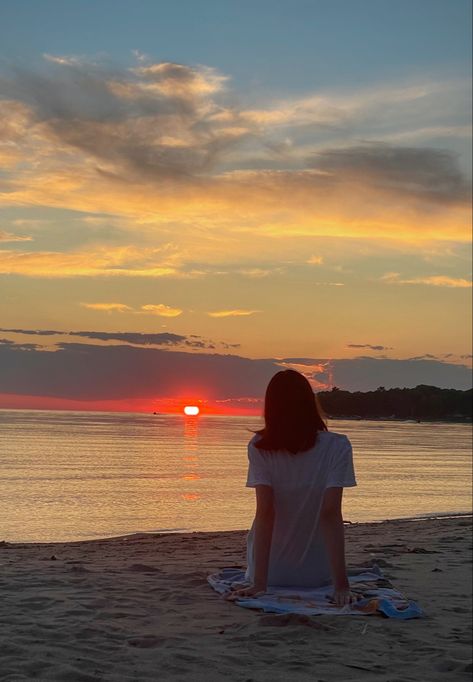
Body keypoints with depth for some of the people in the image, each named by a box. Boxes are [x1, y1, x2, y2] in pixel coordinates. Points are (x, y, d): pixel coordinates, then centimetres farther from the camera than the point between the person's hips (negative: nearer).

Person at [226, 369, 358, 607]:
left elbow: (265, 513, -20)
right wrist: (341, 585, -23)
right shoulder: (337, 447, -17)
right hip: (318, 576, 1)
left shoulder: (259, 448, -14)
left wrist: (259, 584, -21)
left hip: (271, 574, 0)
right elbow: (330, 514, -23)